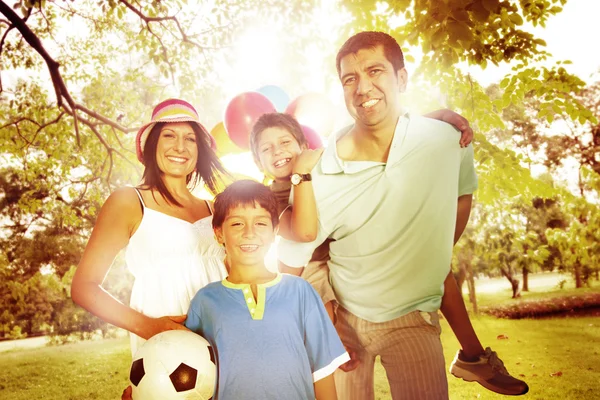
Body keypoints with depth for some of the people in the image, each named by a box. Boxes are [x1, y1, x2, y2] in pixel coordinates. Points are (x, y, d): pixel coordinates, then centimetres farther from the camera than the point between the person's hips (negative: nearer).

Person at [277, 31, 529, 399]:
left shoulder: (448, 142, -14)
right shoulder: (321, 176, -21)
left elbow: (462, 197, 9)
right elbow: (288, 266, -9)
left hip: (415, 317, 1)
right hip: (342, 316, 0)